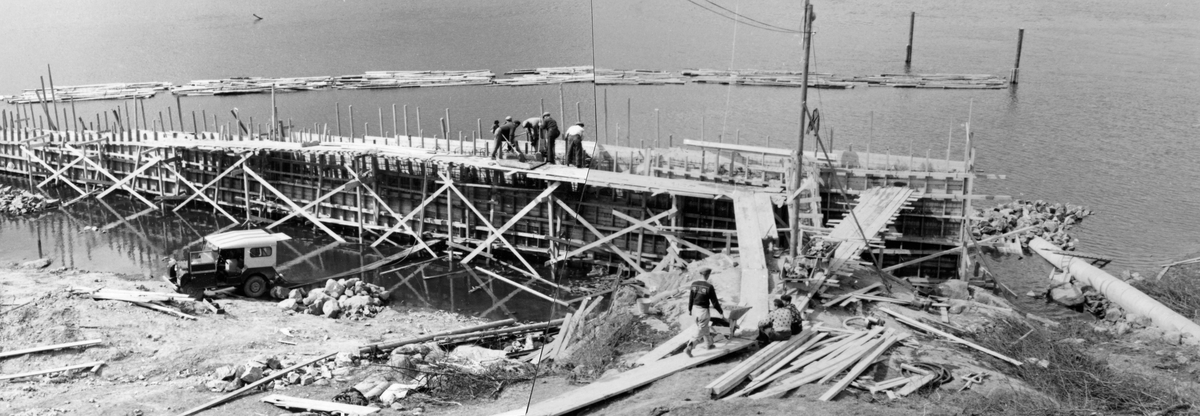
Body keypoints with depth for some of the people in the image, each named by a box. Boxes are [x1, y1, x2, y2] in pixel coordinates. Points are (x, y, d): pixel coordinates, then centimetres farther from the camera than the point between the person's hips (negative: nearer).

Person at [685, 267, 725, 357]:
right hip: (704, 311, -6)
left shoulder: (694, 284, -4)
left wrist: (689, 309, 18)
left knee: (705, 327, 26)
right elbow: (714, 301, -14)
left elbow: (690, 298, 5)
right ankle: (689, 348, -12)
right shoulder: (709, 286, -20)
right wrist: (721, 312, -2)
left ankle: (708, 344, 42)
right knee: (700, 332, 0)